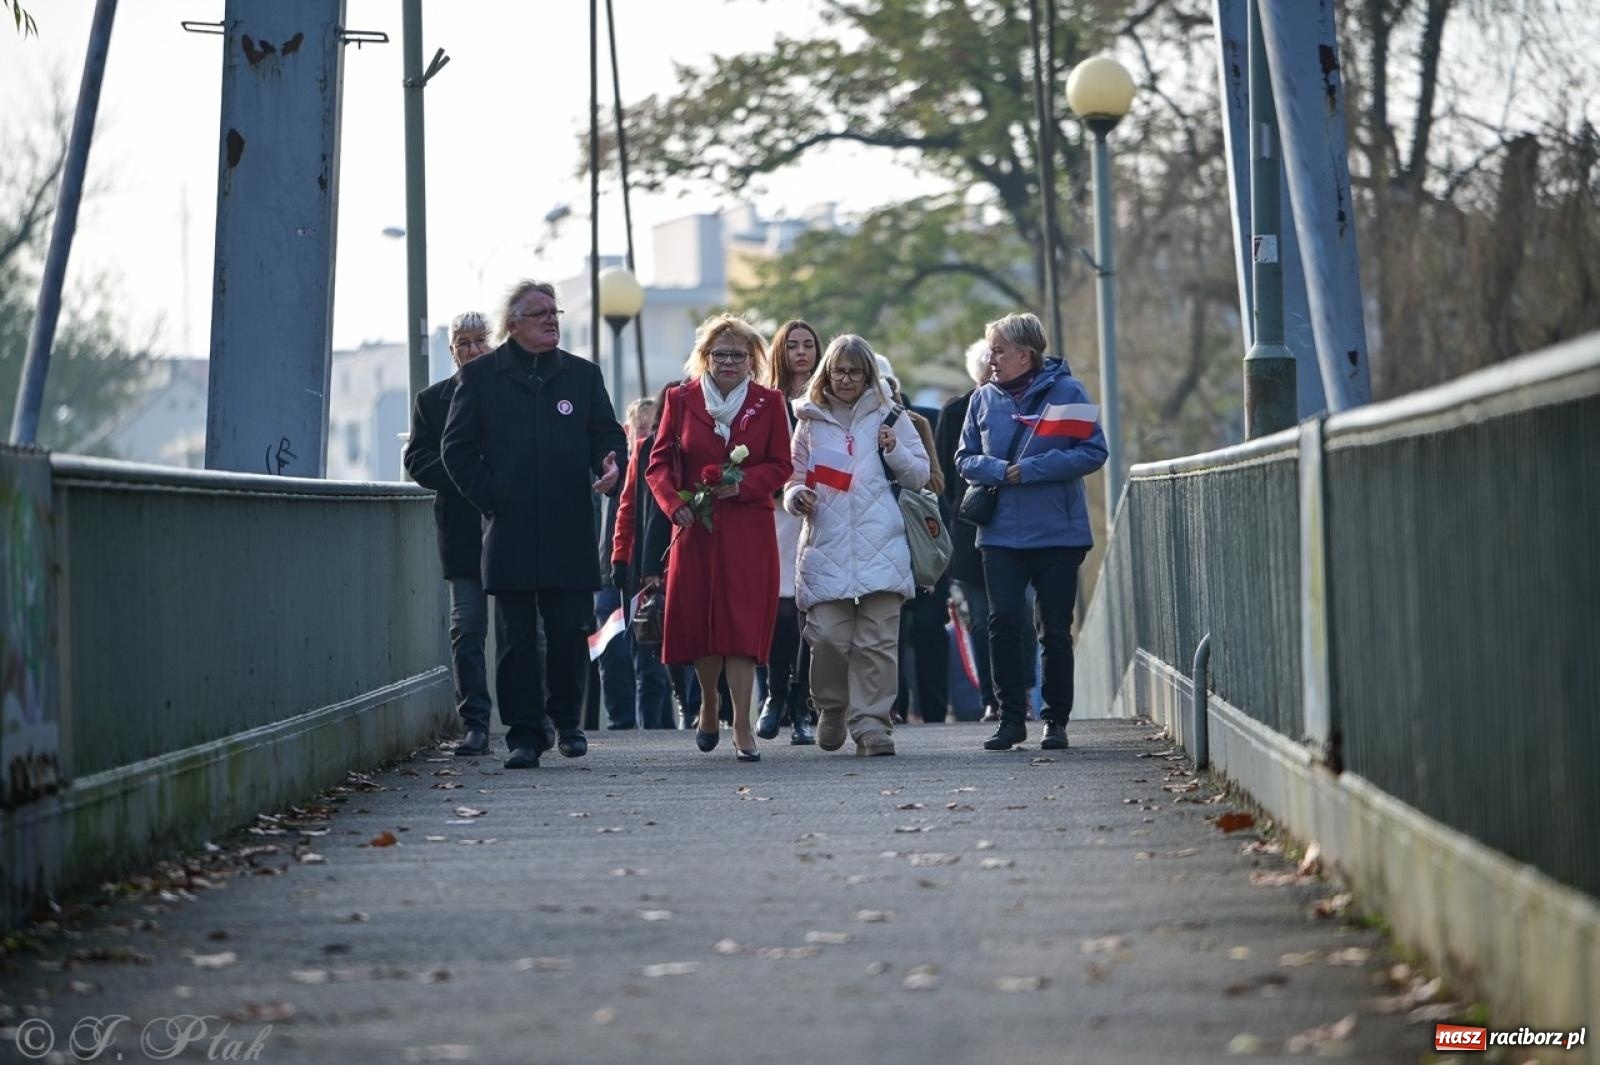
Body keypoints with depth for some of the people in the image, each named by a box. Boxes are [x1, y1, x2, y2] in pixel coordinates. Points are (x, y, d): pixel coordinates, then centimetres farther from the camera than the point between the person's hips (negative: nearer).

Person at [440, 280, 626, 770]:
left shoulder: (583, 374, 13)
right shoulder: (480, 375, 7)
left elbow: (608, 434, 11)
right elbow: (457, 448, 6)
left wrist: (610, 465, -12)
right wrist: (488, 498, -3)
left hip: (570, 533, 1)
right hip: (509, 531, -1)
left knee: (571, 633, 1)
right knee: (516, 637, 0)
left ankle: (567, 720, 19)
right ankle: (525, 733, 5)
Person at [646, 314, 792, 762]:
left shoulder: (768, 403, 5)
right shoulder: (681, 399, 5)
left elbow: (780, 467, 4)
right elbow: (659, 462, 4)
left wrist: (742, 485, -14)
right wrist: (673, 502, -13)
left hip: (749, 530, -1)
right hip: (696, 528, 1)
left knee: (743, 621, -8)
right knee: (697, 621, 4)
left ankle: (742, 726, -8)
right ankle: (709, 705, 29)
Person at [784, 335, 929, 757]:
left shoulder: (887, 417, 12)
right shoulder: (811, 421, 15)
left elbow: (920, 476, 12)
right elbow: (794, 479, 18)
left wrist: (895, 451, -6)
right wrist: (796, 497, -4)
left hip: (881, 547, 0)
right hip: (826, 548, 0)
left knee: (877, 641, -6)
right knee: (828, 636, -10)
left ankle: (871, 723, 0)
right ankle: (831, 708, 15)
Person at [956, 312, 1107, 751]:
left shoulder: (1066, 391, -4)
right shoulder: (984, 398, 7)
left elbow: (1093, 451, -9)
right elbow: (965, 460, 11)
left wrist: (1030, 470, -15)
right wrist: (999, 471, -10)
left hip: (1058, 534, -3)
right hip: (1000, 533, 3)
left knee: (1055, 630, 4)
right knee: (1003, 623, -6)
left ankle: (1056, 719, 15)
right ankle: (1011, 717, 2)